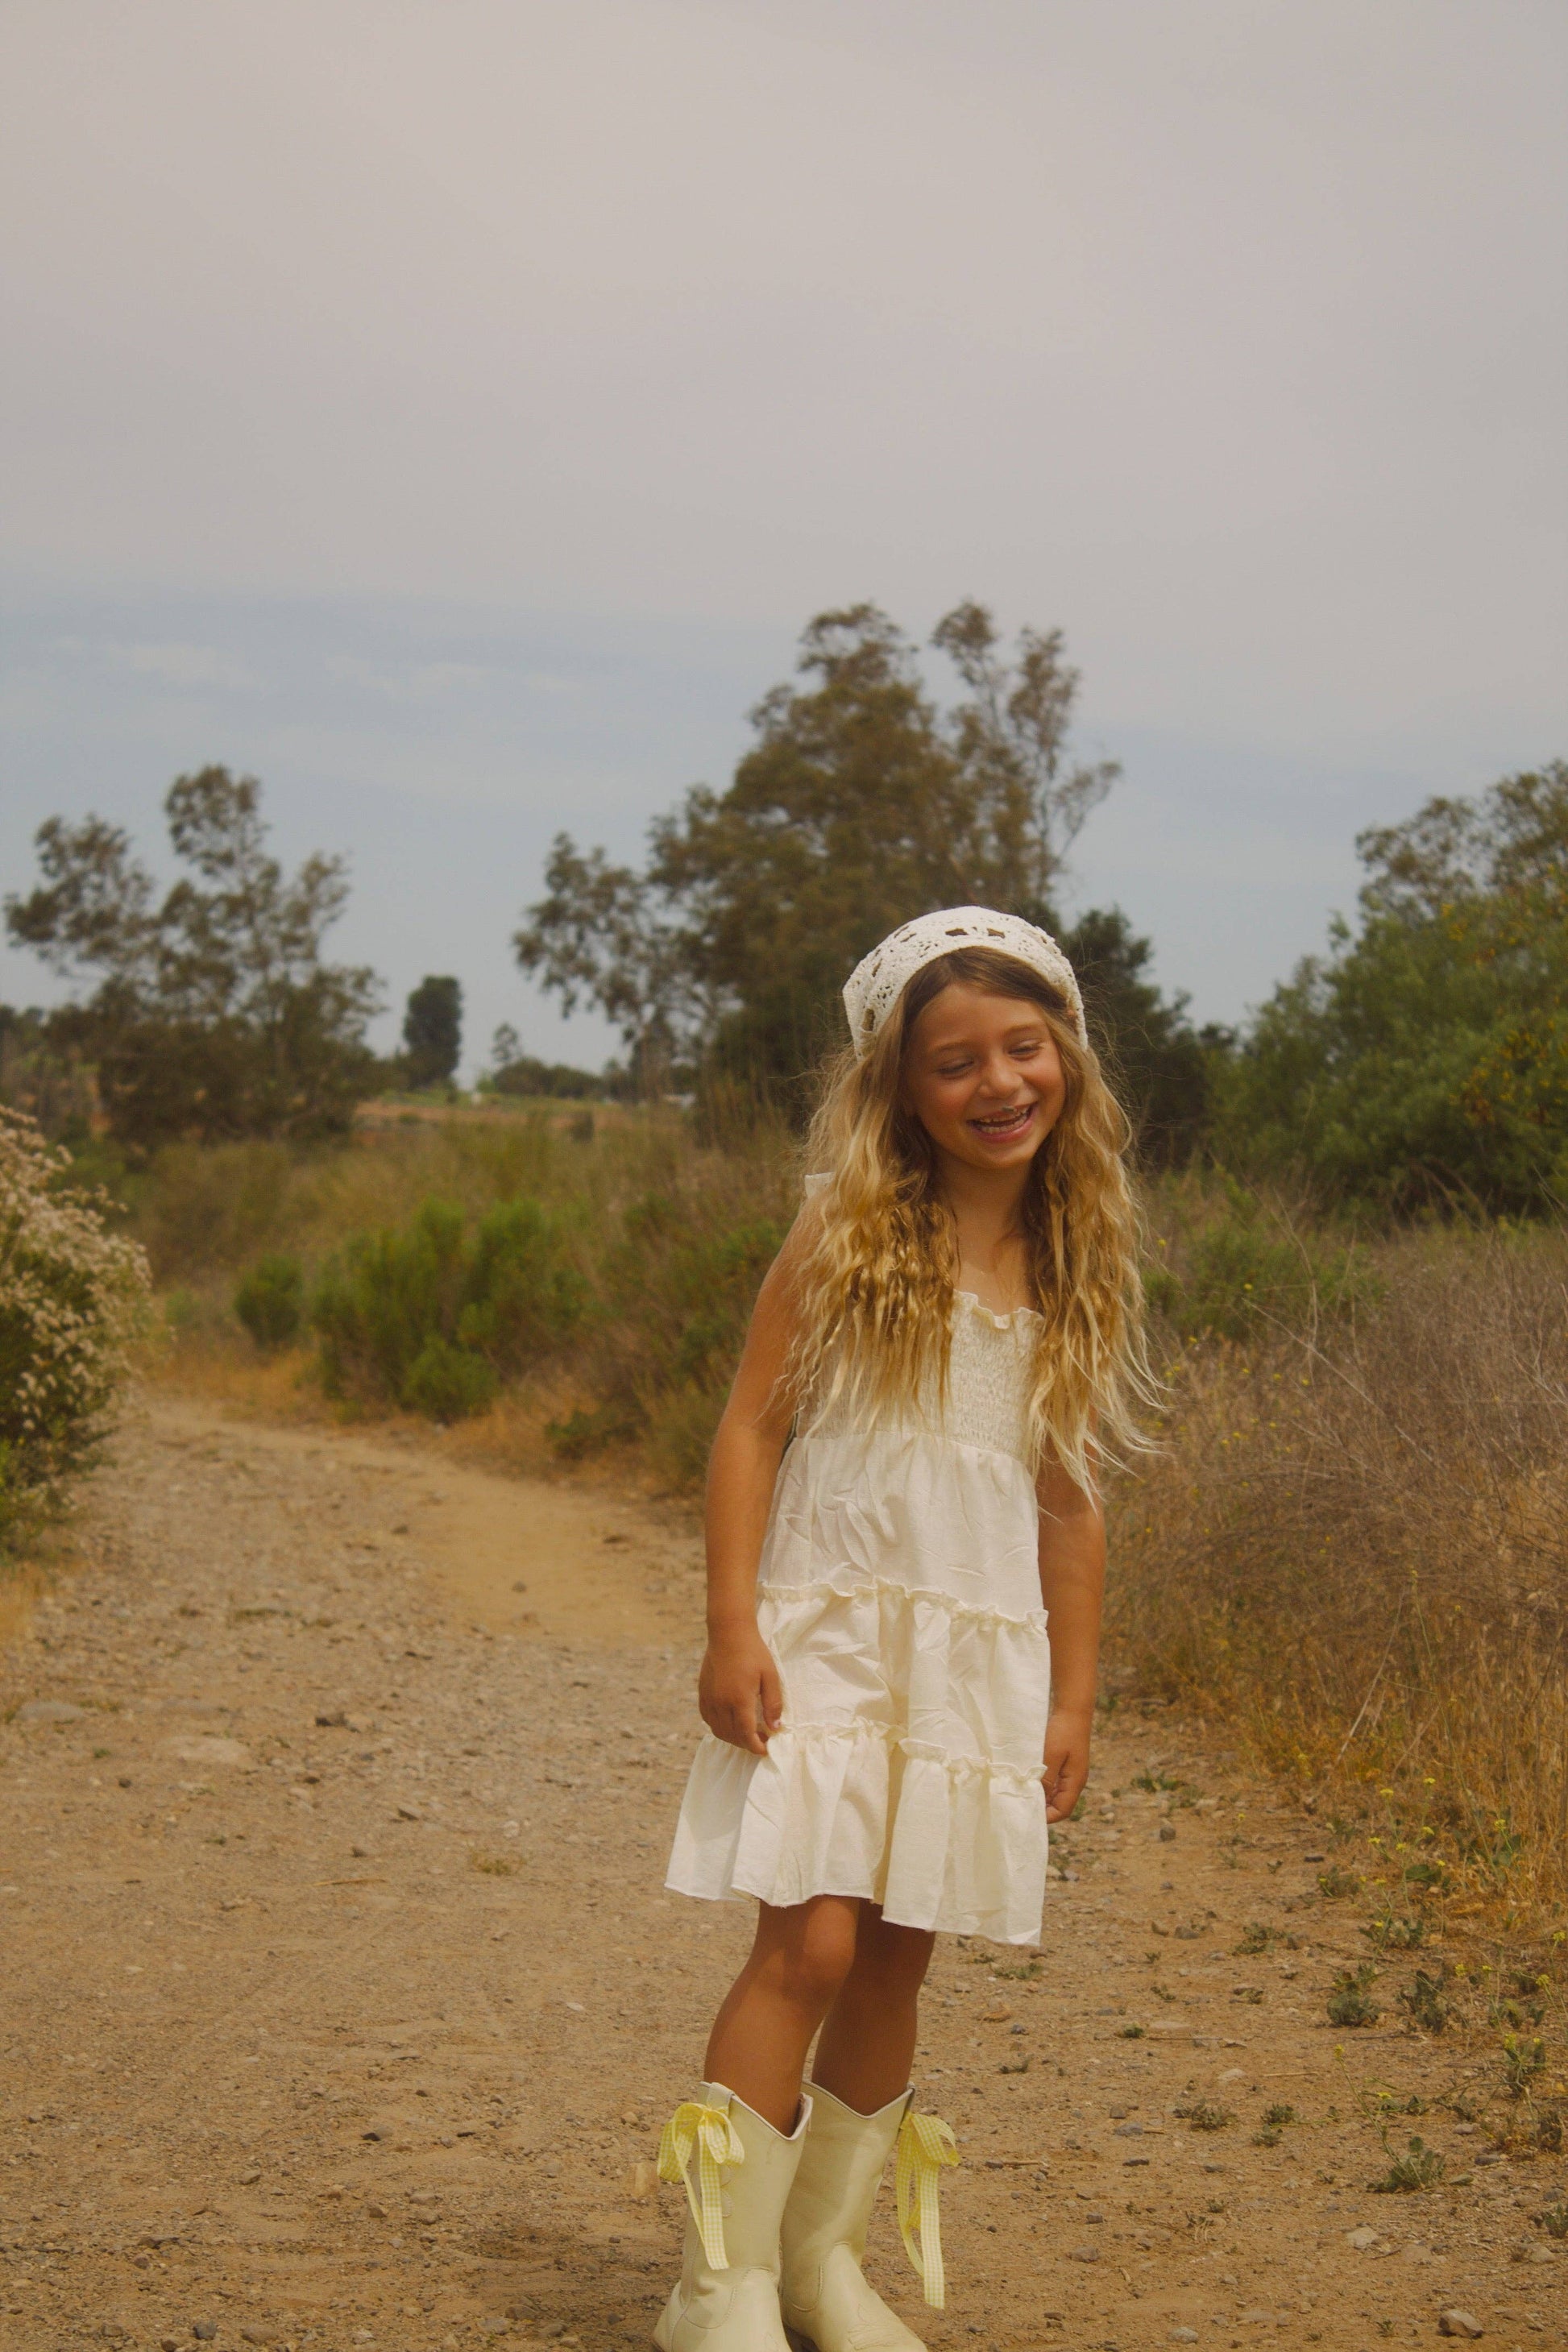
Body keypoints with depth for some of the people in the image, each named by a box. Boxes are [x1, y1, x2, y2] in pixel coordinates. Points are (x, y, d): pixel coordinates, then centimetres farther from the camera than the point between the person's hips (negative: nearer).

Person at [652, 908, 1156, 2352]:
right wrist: (733, 1626, -12)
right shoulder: (848, 1232, -3)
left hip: (981, 1655, 4)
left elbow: (1071, 1502, 11)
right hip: (827, 1635, -4)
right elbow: (752, 1426, -4)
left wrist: (1073, 1697, 10)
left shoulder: (1078, 1272, 7)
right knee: (810, 1946, -12)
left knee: (898, 1963, 9)